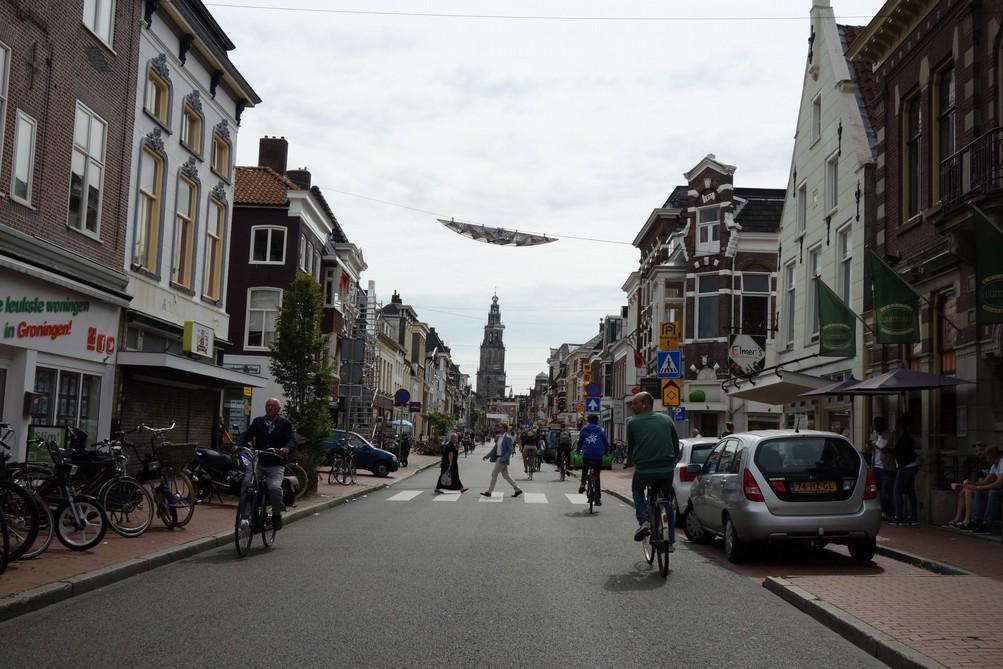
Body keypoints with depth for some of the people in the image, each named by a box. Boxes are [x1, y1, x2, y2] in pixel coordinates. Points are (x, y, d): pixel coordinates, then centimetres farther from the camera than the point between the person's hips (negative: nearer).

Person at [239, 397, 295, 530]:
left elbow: (292, 440, -7)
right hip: (258, 463, 3)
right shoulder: (257, 422, 13)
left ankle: (276, 515, -4)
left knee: (275, 488, -27)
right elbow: (247, 435, 2)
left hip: (276, 466, -3)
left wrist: (287, 449, -30)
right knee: (246, 484, -22)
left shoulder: (285, 423, 5)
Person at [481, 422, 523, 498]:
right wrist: (487, 456, 11)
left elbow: (511, 449, -17)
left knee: (494, 474, -5)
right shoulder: (499, 437, 12)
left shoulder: (508, 437, -14)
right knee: (505, 475, 11)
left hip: (503, 459, -9)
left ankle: (489, 492, 2)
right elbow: (495, 448, 16)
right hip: (499, 458, 9)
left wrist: (504, 458, -24)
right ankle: (518, 490, 16)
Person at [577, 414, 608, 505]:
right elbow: (606, 443, 9)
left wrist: (578, 451, 28)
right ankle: (598, 499, 7)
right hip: (598, 457, 0)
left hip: (586, 456, 0)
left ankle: (583, 484, 4)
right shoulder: (601, 430, 5)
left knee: (584, 471, 29)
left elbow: (580, 441, 12)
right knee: (597, 478, 8)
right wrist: (606, 452, 26)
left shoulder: (584, 429, 6)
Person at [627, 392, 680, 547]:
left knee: (637, 490, 29)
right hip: (666, 470, 2)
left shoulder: (633, 423, 3)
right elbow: (677, 447, 14)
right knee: (668, 501, 23)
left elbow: (630, 449, 9)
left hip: (643, 470, -2)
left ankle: (644, 521, 7)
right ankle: (670, 541, 22)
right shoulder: (666, 420, 11)